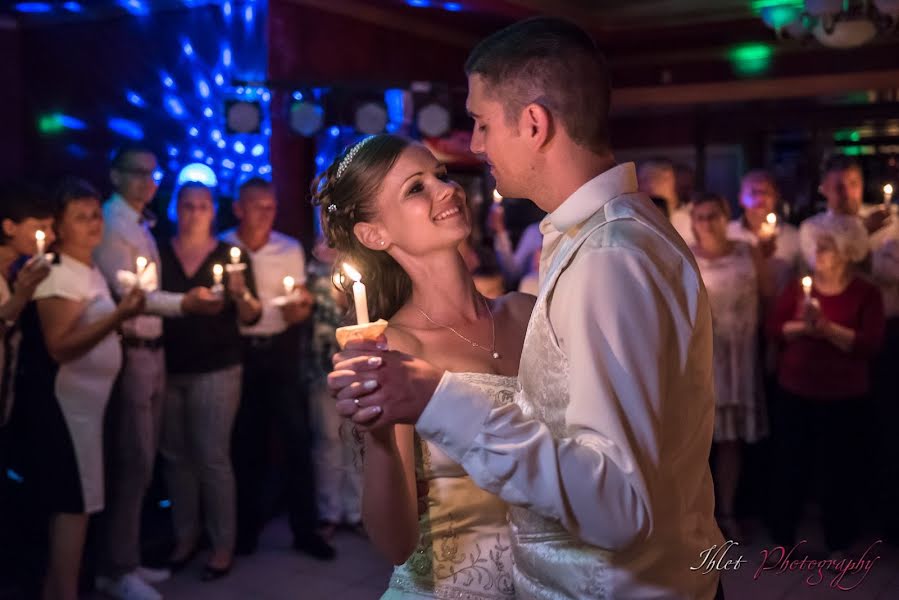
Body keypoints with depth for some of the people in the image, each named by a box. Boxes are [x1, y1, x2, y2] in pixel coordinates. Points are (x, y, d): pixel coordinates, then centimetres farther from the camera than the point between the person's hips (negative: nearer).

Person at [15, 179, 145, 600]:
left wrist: (121, 320, 14)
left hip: (85, 399, 10)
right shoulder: (58, 275, -16)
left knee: (69, 502, 15)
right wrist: (118, 316, -33)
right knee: (75, 502, -6)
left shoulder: (91, 272, 13)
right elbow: (59, 346, -26)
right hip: (64, 401, -10)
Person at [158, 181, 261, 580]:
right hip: (169, 368, 2)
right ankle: (185, 535, 20)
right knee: (176, 455, 6)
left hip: (216, 369, -2)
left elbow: (250, 318, 1)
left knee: (213, 458, -4)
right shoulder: (159, 253, 5)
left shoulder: (230, 255, 3)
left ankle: (223, 544, 6)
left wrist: (241, 294, -20)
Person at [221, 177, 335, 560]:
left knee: (297, 436, -1)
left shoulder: (290, 249, 2)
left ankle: (305, 528, 11)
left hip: (280, 349, 1)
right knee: (246, 440, 7)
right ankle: (247, 527, 23)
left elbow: (298, 310, 1)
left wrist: (300, 308, -21)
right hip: (238, 350, -1)